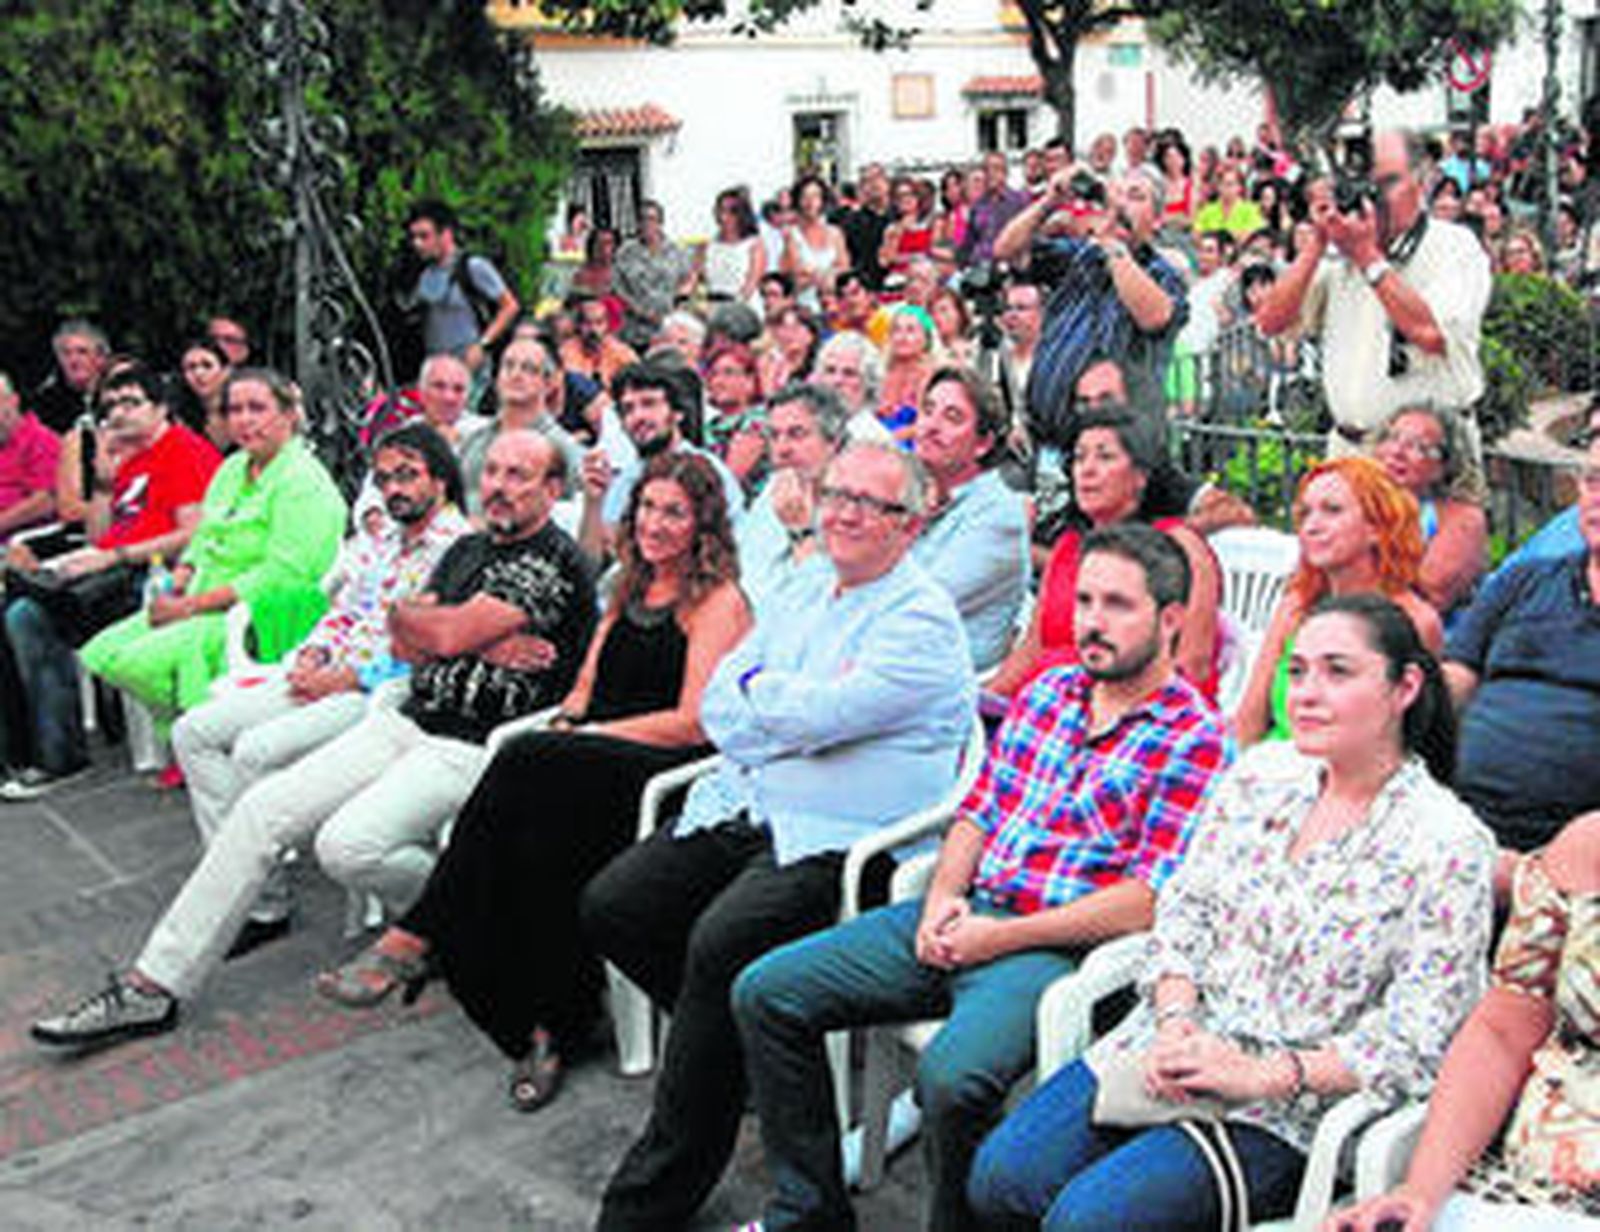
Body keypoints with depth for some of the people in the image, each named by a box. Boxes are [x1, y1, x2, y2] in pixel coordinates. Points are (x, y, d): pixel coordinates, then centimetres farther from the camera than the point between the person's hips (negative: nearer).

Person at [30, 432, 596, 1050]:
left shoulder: (554, 561, -11)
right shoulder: (468, 547, 17)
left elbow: (448, 635, -16)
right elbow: (407, 646, 9)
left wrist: (404, 613, 5)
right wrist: (480, 644, -9)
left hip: (475, 748, -8)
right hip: (409, 720, 8)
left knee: (347, 845, -28)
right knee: (263, 808, -5)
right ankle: (153, 984, 1)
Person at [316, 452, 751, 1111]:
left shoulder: (718, 601, -1)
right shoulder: (629, 588, 23)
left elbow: (695, 723, -10)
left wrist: (591, 735, -10)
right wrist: (566, 723, 0)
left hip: (669, 774, -6)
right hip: (593, 761, 6)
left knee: (530, 766, -32)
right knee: (538, 833, -29)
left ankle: (416, 939, -22)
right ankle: (548, 1025, -27)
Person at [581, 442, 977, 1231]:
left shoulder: (923, 620, -8)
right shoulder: (805, 593, 18)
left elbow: (815, 717, -19)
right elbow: (716, 702, 12)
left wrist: (757, 690, 1)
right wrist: (796, 702, -7)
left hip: (837, 841, -8)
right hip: (744, 809, 8)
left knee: (722, 943, -29)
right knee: (610, 905, -7)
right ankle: (735, 1042, 11)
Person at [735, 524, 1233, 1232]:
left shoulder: (1196, 741, -7)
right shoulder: (1048, 692, 15)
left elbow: (1149, 903, -13)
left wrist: (1001, 937, -14)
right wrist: (943, 900, -1)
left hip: (1054, 947, -7)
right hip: (964, 915, 7)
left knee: (950, 1077, -35)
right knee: (766, 993, -1)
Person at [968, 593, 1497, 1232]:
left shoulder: (1449, 844, -10)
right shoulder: (1260, 774, 7)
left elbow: (1414, 1041, -13)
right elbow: (1183, 910, 9)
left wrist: (1261, 1076, -19)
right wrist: (1176, 1022, -8)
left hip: (1286, 1111, -5)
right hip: (1168, 1056, 6)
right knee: (999, 1177, -10)